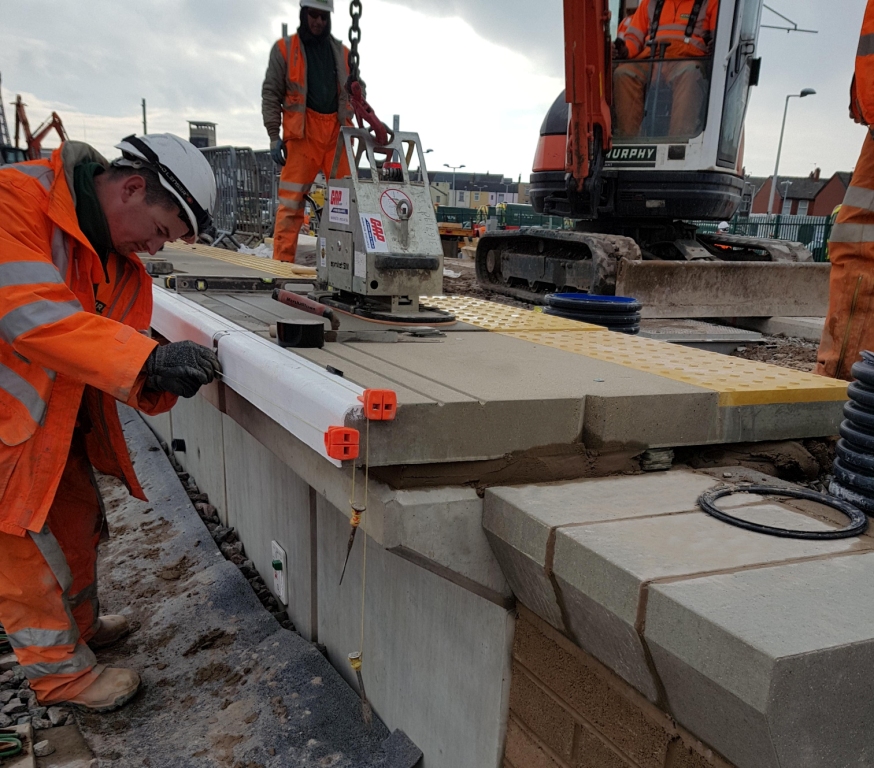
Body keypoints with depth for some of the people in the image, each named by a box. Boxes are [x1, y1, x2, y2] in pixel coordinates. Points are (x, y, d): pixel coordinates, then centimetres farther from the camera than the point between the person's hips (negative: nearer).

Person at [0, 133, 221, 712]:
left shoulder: (124, 266, 1)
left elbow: (118, 356, -2)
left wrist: (164, 383, -24)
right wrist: (149, 360, -42)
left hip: (57, 424, 8)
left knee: (79, 522, 21)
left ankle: (81, 626, 46)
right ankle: (61, 670, 25)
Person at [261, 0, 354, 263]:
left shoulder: (341, 52, 18)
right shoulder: (284, 49, 9)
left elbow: (354, 94, 20)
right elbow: (270, 94, 4)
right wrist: (274, 135, -5)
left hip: (337, 132, 3)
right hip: (302, 132, -3)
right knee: (292, 198, -8)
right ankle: (283, 259, -8)